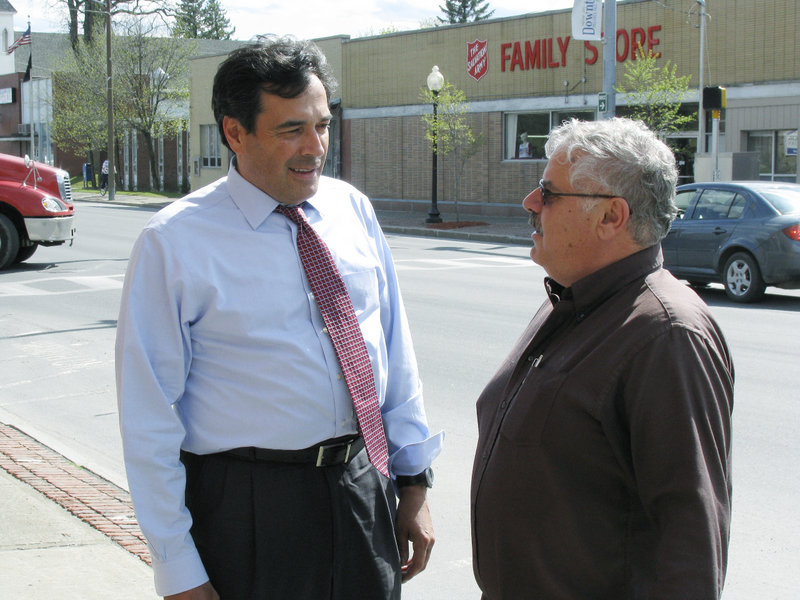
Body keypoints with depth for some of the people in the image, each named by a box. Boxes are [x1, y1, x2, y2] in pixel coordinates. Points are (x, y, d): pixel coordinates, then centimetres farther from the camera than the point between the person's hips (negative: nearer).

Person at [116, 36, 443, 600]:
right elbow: (150, 418, -9)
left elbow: (396, 349, 8)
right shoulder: (173, 242, -10)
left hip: (368, 486, 4)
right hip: (248, 506, -4)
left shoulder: (353, 209, 3)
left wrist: (414, 481, 8)